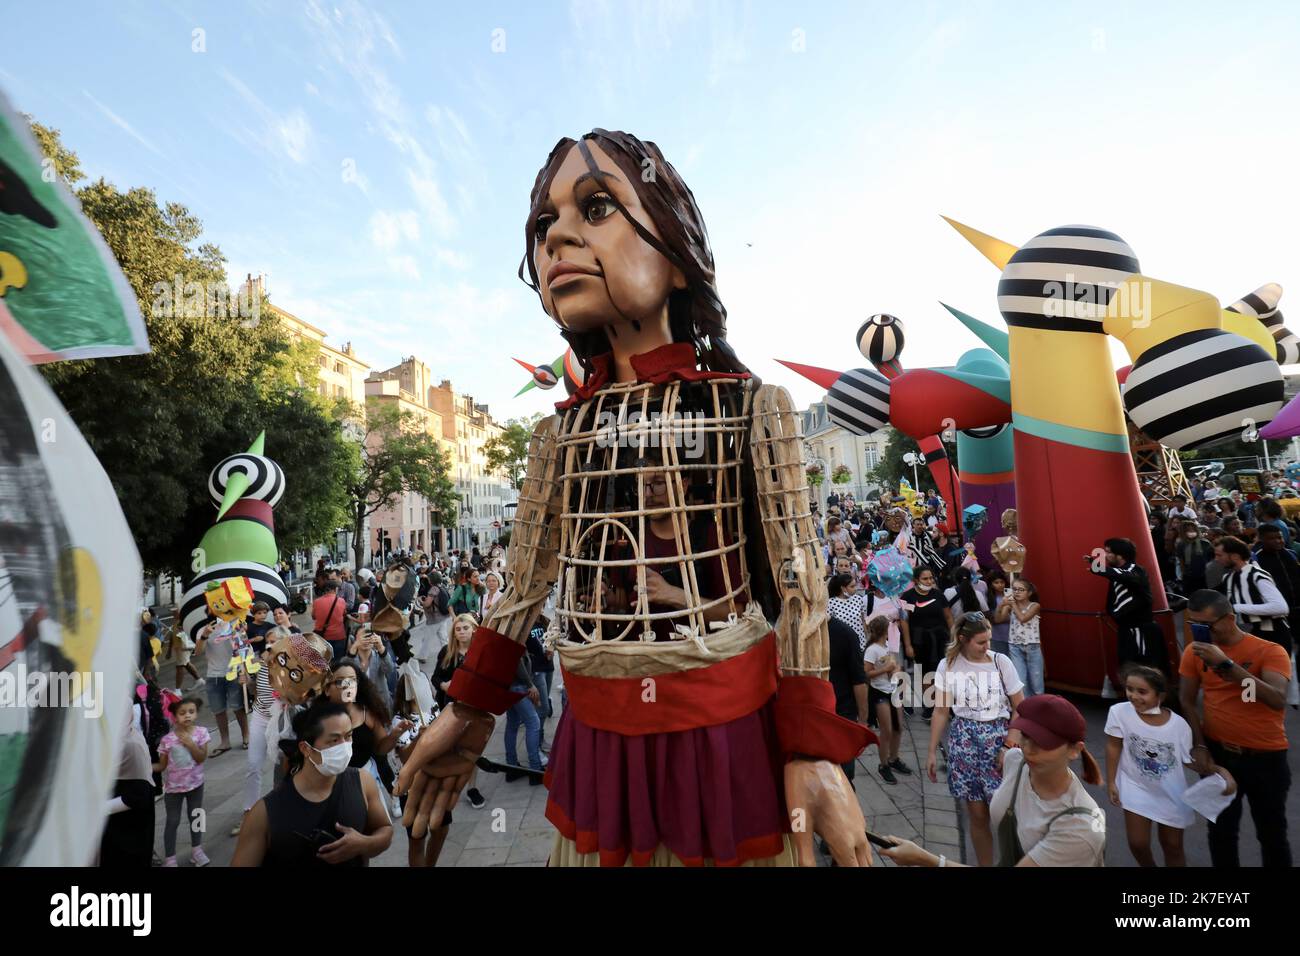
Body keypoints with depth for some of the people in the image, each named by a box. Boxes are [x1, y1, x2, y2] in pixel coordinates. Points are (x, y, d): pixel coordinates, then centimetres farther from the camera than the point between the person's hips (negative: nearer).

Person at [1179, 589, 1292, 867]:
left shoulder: (1270, 651, -14)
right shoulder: (1194, 651, -5)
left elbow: (1278, 700, -29)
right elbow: (1187, 701, 0)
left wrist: (1226, 664, -35)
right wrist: (1199, 746, -5)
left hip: (1265, 757, -2)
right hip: (1217, 753, 2)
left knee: (1271, 833, 16)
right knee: (1221, 830, 16)